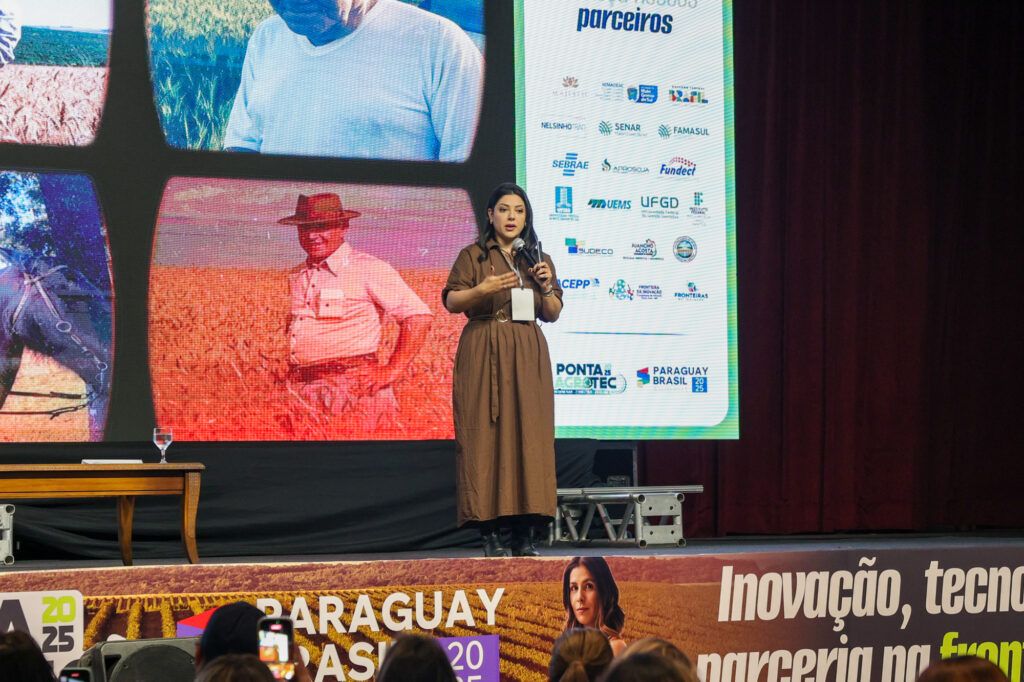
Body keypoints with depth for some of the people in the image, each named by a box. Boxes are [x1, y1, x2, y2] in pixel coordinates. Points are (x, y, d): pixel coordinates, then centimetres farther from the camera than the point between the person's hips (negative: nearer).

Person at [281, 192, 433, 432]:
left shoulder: (368, 269, -2)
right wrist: (293, 377, 14)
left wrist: (391, 372, -9)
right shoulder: (297, 276, 18)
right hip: (300, 387, 6)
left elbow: (418, 317, -5)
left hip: (350, 385, -6)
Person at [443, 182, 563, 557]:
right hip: (484, 353, -3)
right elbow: (451, 301, -3)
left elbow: (553, 314, 15)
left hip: (528, 356, 3)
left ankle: (524, 533, -4)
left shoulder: (539, 259, 17)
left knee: (529, 437, -4)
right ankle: (490, 532, -9)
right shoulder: (473, 256, 7)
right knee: (486, 436, -9)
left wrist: (547, 287, -4)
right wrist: (482, 289, -20)